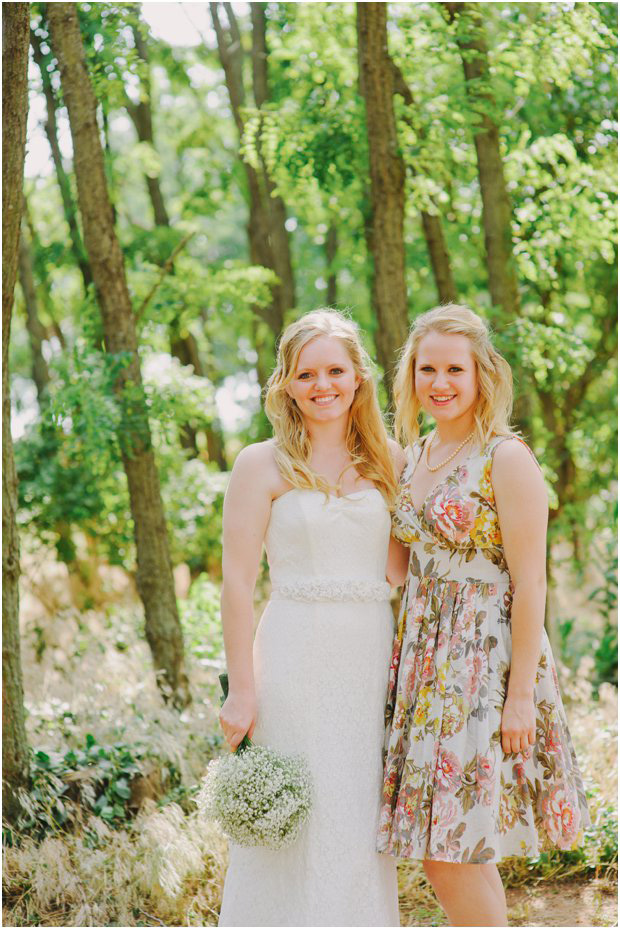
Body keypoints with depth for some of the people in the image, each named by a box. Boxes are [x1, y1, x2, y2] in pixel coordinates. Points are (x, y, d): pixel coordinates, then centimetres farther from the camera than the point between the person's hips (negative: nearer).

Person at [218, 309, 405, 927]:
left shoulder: (387, 461, 10)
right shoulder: (263, 465, -3)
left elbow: (400, 562, 13)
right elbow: (237, 583, -6)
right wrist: (241, 687, -11)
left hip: (372, 659, 4)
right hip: (295, 660, -4)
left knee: (362, 830, 9)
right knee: (300, 828, -1)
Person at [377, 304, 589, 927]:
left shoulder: (507, 459, -11)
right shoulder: (415, 455, 11)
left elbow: (530, 584, -14)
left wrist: (521, 694, -17)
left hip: (486, 656, -7)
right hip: (423, 654, 7)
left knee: (455, 844, -6)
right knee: (439, 845, 8)